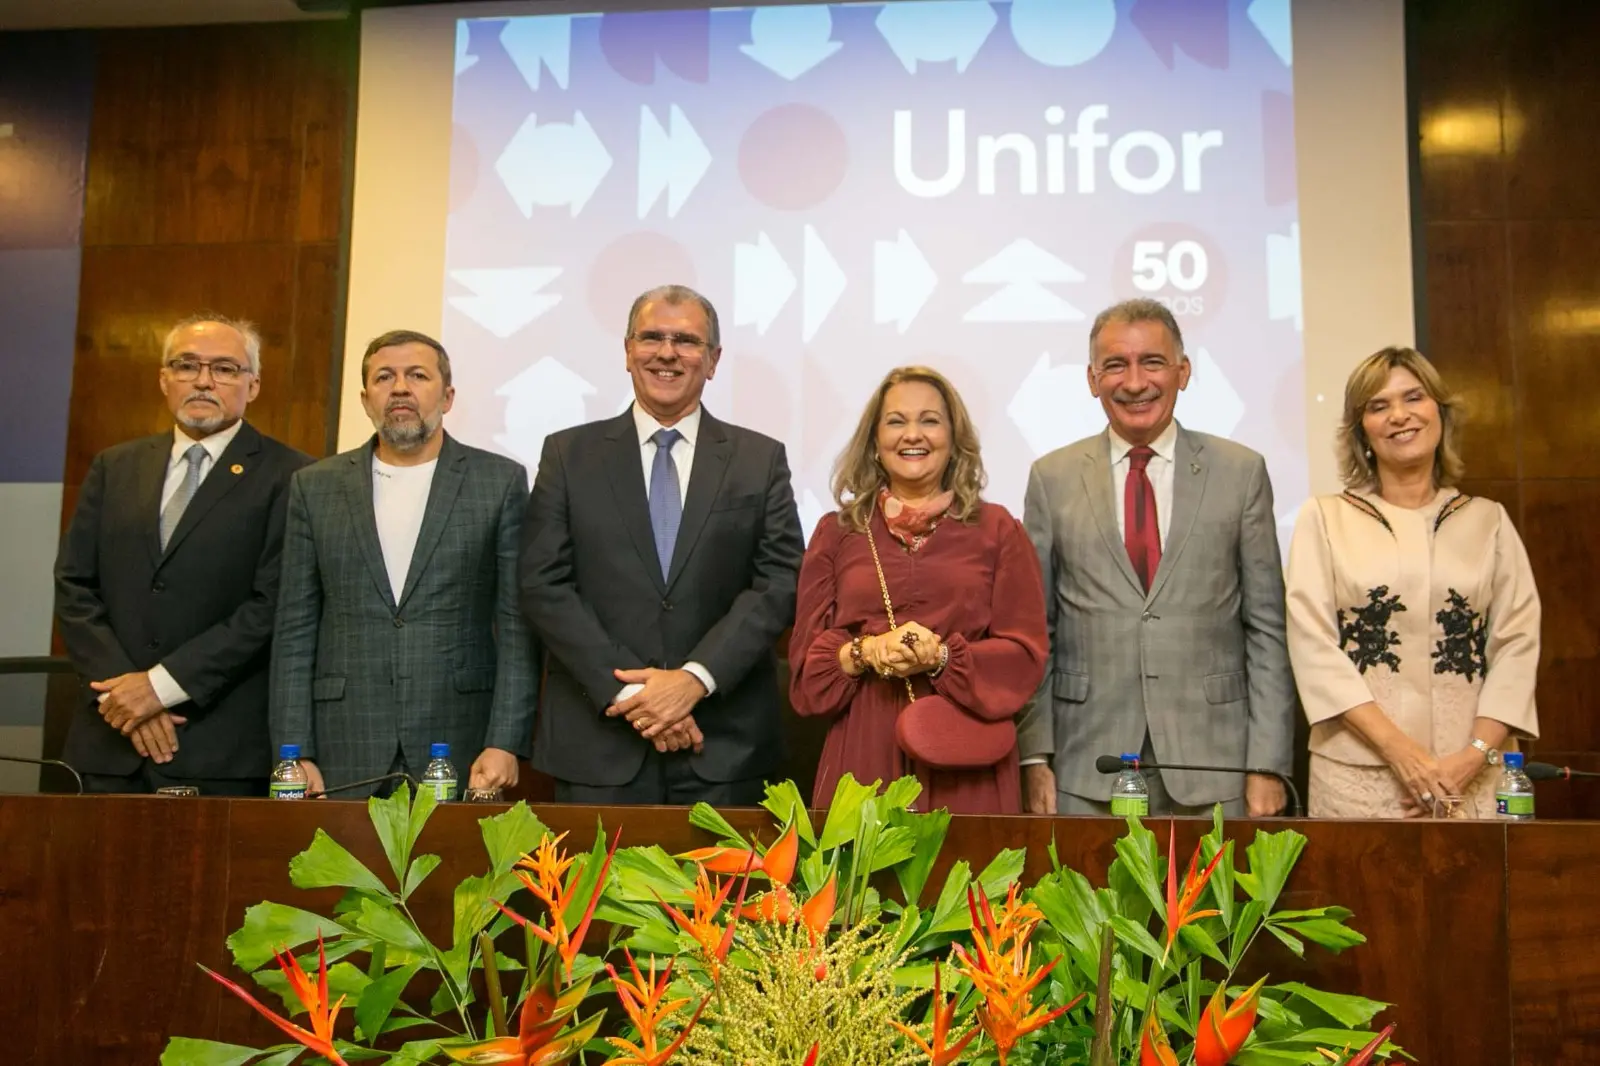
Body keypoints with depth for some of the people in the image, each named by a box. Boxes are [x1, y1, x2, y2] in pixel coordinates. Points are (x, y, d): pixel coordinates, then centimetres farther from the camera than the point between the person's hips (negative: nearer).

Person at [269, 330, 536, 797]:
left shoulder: (501, 481, 3)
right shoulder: (315, 487, 9)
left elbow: (517, 626, -1)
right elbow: (295, 632, 8)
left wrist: (505, 743, -9)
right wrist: (295, 755, 0)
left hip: (460, 748, -1)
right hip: (343, 754, 2)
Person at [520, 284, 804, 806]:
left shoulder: (761, 459, 7)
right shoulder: (568, 454, 6)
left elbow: (780, 582, -1)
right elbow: (544, 585, -1)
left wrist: (696, 678, -13)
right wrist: (627, 690, -11)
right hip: (597, 740, 0)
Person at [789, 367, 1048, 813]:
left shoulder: (997, 530, 8)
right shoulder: (836, 533, 11)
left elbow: (1025, 655, 2)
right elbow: (807, 660, 7)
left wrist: (941, 658, -14)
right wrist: (864, 653, -13)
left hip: (966, 764, 0)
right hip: (863, 761, 1)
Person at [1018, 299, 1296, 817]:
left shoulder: (1241, 472, 4)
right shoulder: (1052, 478, 4)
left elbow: (1266, 627, 3)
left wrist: (1267, 763, -2)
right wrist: (1036, 756, -2)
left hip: (1213, 764, 0)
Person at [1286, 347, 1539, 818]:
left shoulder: (1489, 520, 9)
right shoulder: (1323, 518, 3)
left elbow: (1516, 644, 3)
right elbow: (1313, 643, -5)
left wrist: (1475, 755, -10)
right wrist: (1398, 748, -13)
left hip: (1471, 775, 2)